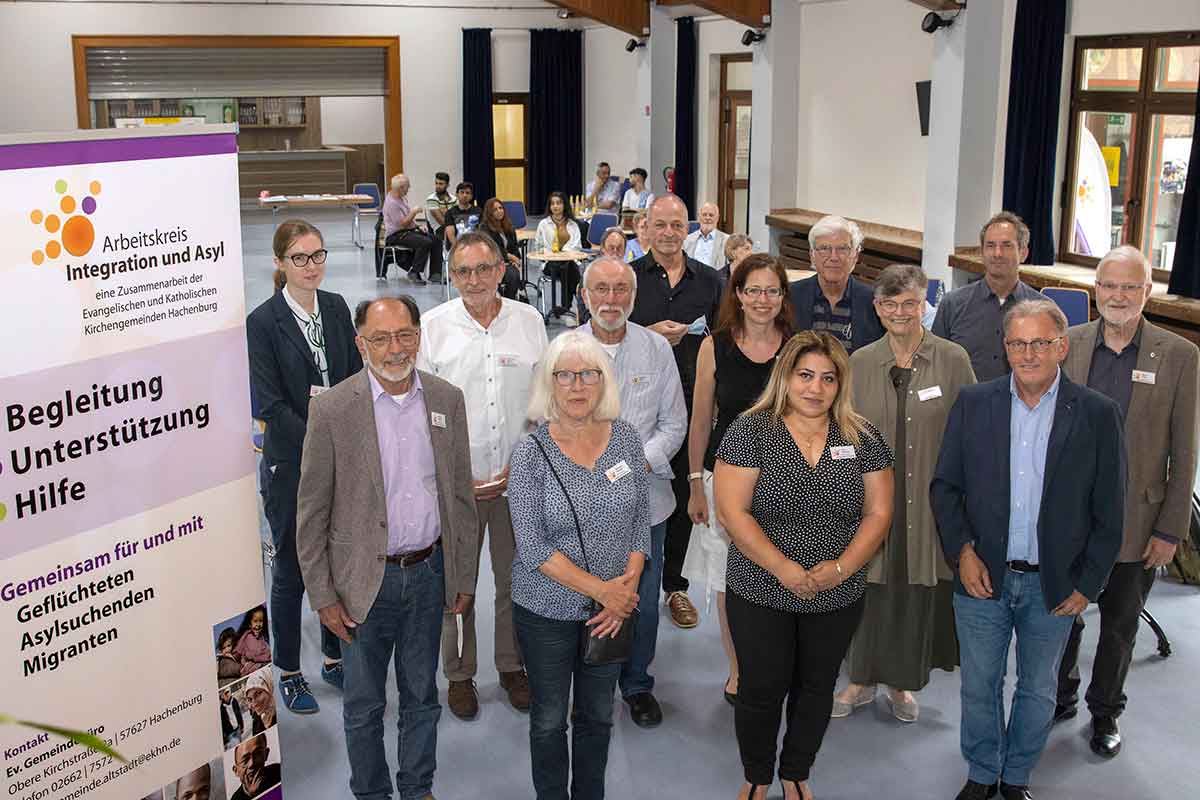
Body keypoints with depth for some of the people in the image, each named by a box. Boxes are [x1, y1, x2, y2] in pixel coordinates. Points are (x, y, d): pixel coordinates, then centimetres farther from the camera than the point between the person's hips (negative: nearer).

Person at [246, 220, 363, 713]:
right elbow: (270, 404, -16)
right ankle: (288, 672, 24)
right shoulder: (263, 322, -12)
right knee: (291, 572, 7)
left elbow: (356, 377, 6)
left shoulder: (336, 308, 4)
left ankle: (335, 658, 32)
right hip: (292, 466, -5)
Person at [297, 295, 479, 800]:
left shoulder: (447, 400, -3)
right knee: (364, 703, 13)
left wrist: (464, 578, 6)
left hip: (429, 573, 3)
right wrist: (323, 595, -8)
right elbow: (312, 512, -8)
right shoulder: (333, 409, -13)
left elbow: (461, 496, 5)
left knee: (421, 696, 19)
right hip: (365, 580, -3)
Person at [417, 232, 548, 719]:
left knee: (516, 579, 13)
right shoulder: (434, 327, -4)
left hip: (518, 479, 2)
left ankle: (512, 665, 33)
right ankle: (459, 673, 27)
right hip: (453, 479, -1)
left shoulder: (529, 321, 1)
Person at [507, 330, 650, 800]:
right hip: (548, 609, -3)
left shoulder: (625, 438, -5)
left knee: (597, 714, 19)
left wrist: (629, 584, -11)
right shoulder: (531, 453, -15)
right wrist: (601, 589, -19)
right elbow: (532, 546, -17)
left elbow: (641, 518, 1)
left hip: (614, 608, 3)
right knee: (549, 719, 14)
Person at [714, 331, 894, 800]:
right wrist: (786, 570, -20)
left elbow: (878, 512, -1)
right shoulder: (750, 431, -10)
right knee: (762, 689, 10)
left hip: (838, 598, 3)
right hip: (760, 595, -2)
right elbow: (731, 512, -14)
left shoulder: (862, 438, 0)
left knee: (816, 688, 17)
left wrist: (842, 567, -15)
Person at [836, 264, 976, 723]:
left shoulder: (952, 361, -4)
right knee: (870, 590, 8)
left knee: (918, 592, 9)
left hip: (930, 503, -1)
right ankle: (863, 679, 27)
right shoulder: (860, 364, 2)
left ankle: (903, 682, 29)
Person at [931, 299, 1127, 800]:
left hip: (1054, 586, 0)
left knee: (1037, 691, 16)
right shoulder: (973, 403, -3)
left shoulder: (1098, 414, -6)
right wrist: (962, 551, -10)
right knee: (979, 687, 14)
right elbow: (944, 486, 1)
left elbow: (1108, 513, -3)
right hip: (983, 577, 1)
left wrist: (1087, 585, -5)